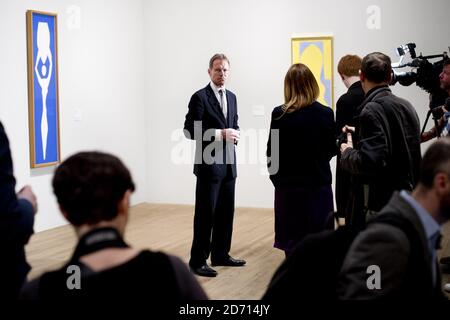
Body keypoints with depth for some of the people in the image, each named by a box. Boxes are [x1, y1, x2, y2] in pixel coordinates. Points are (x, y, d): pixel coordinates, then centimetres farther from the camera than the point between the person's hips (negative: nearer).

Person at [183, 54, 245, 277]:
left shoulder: (231, 97, 14)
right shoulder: (200, 97, -9)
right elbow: (190, 130, -14)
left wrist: (234, 134, -3)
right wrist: (220, 134, -20)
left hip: (228, 164, 7)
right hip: (209, 164, -7)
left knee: (226, 212, 12)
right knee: (205, 213, -3)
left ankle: (220, 255, 24)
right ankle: (198, 261, 5)